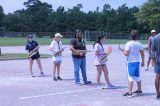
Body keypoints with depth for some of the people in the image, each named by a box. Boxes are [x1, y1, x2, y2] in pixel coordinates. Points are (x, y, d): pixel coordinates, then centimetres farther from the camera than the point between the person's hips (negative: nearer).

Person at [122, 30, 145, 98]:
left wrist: (124, 52, 4)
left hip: (130, 62, -5)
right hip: (137, 62, 5)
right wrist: (143, 61, 17)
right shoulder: (139, 44, 3)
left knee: (130, 78, -5)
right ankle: (139, 90, 29)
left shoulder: (128, 44, -12)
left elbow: (126, 54, -18)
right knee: (137, 77, 17)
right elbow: (142, 54, 6)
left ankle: (129, 93, -8)